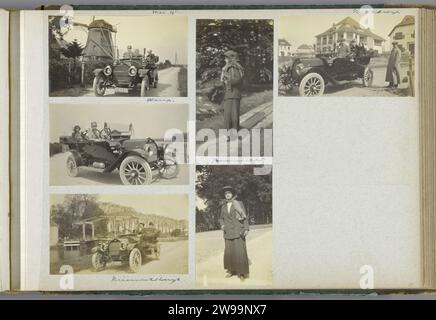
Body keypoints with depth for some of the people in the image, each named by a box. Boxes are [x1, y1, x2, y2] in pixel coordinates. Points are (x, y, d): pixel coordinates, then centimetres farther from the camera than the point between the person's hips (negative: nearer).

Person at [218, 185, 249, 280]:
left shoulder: (239, 204, 1)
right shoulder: (223, 207, 12)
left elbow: (245, 217, -1)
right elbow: (221, 218, 23)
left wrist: (246, 229, -11)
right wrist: (222, 225, 1)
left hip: (238, 231, -4)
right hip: (228, 232, 4)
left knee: (240, 251, -8)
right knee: (229, 251, 1)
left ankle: (242, 272, -2)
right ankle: (231, 270, 15)